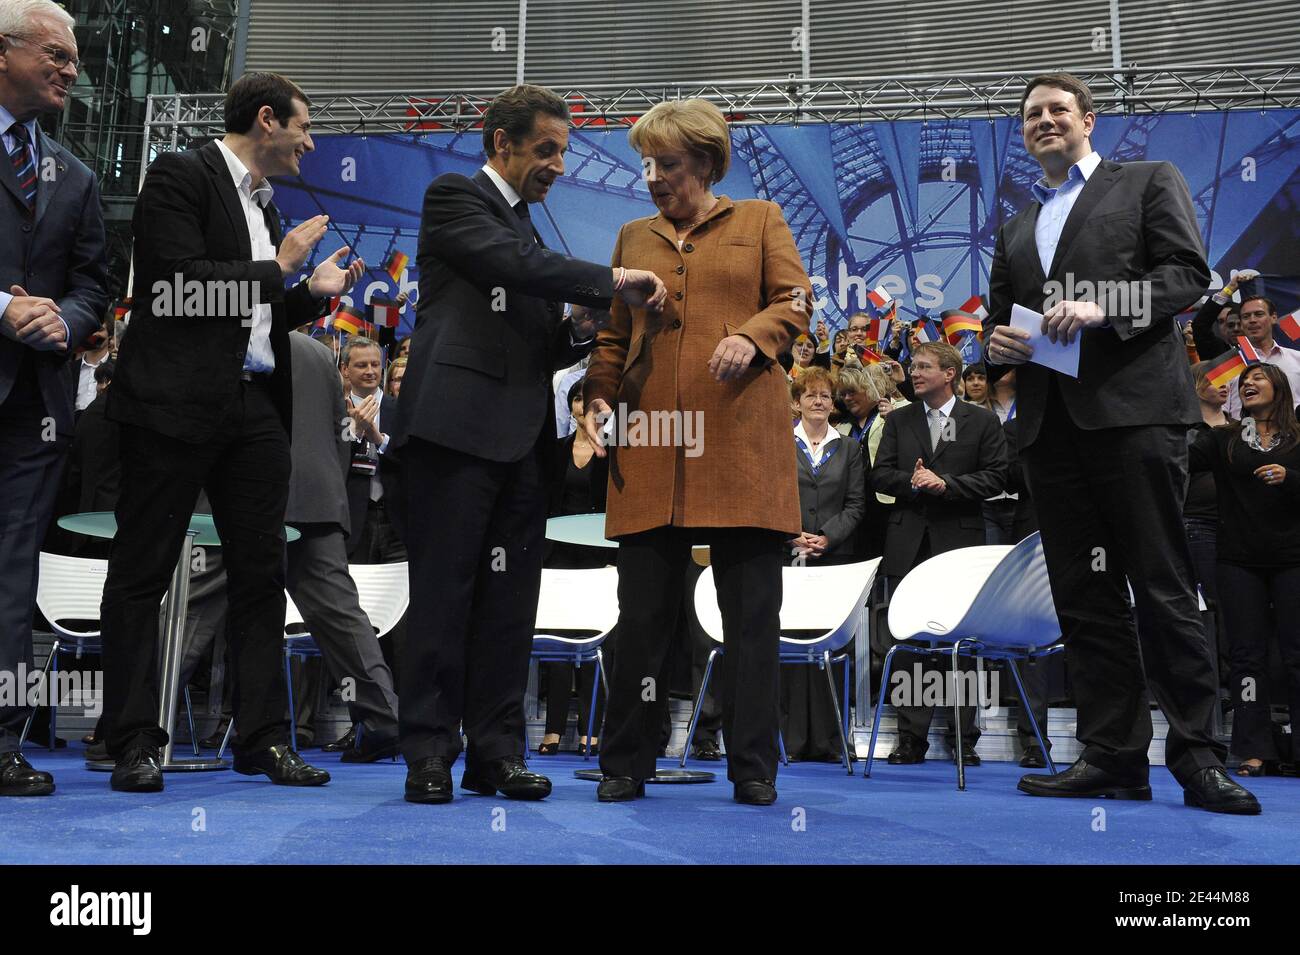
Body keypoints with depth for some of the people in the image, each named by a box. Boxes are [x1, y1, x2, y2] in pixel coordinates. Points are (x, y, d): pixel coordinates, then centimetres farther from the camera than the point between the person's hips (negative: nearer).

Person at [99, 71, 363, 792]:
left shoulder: (263, 203, 21)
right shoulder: (180, 176, -3)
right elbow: (179, 282, -16)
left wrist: (313, 292, 8)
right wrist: (276, 268, -8)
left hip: (255, 406, 8)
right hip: (178, 402, -8)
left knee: (261, 573, 6)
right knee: (142, 573, 0)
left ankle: (262, 736, 13)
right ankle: (134, 743, 7)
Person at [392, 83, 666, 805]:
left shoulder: (527, 227, 26)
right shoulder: (453, 197, 3)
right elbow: (516, 264, -16)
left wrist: (584, 333, 6)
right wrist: (611, 281, -11)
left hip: (519, 437, 7)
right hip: (456, 422, -7)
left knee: (510, 599, 5)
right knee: (443, 592, -3)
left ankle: (495, 751, 11)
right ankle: (430, 753, 4)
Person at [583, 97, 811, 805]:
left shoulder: (759, 221, 14)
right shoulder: (633, 238, 21)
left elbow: (795, 300, 5)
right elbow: (613, 335, 19)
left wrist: (751, 335, -14)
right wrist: (598, 397, 2)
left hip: (741, 441, -2)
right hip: (650, 443, 2)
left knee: (751, 612, 0)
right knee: (643, 609, 2)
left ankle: (753, 768, 10)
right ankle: (626, 765, 13)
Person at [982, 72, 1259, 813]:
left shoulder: (1149, 182, 11)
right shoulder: (1016, 228, 26)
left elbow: (1188, 273, -2)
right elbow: (1000, 319, 25)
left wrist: (1104, 309, -16)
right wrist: (996, 344, 2)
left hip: (1133, 404, -5)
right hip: (1050, 419, 5)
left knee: (1163, 586, -7)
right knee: (1083, 596, 3)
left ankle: (1197, 756, -1)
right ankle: (1114, 757, 7)